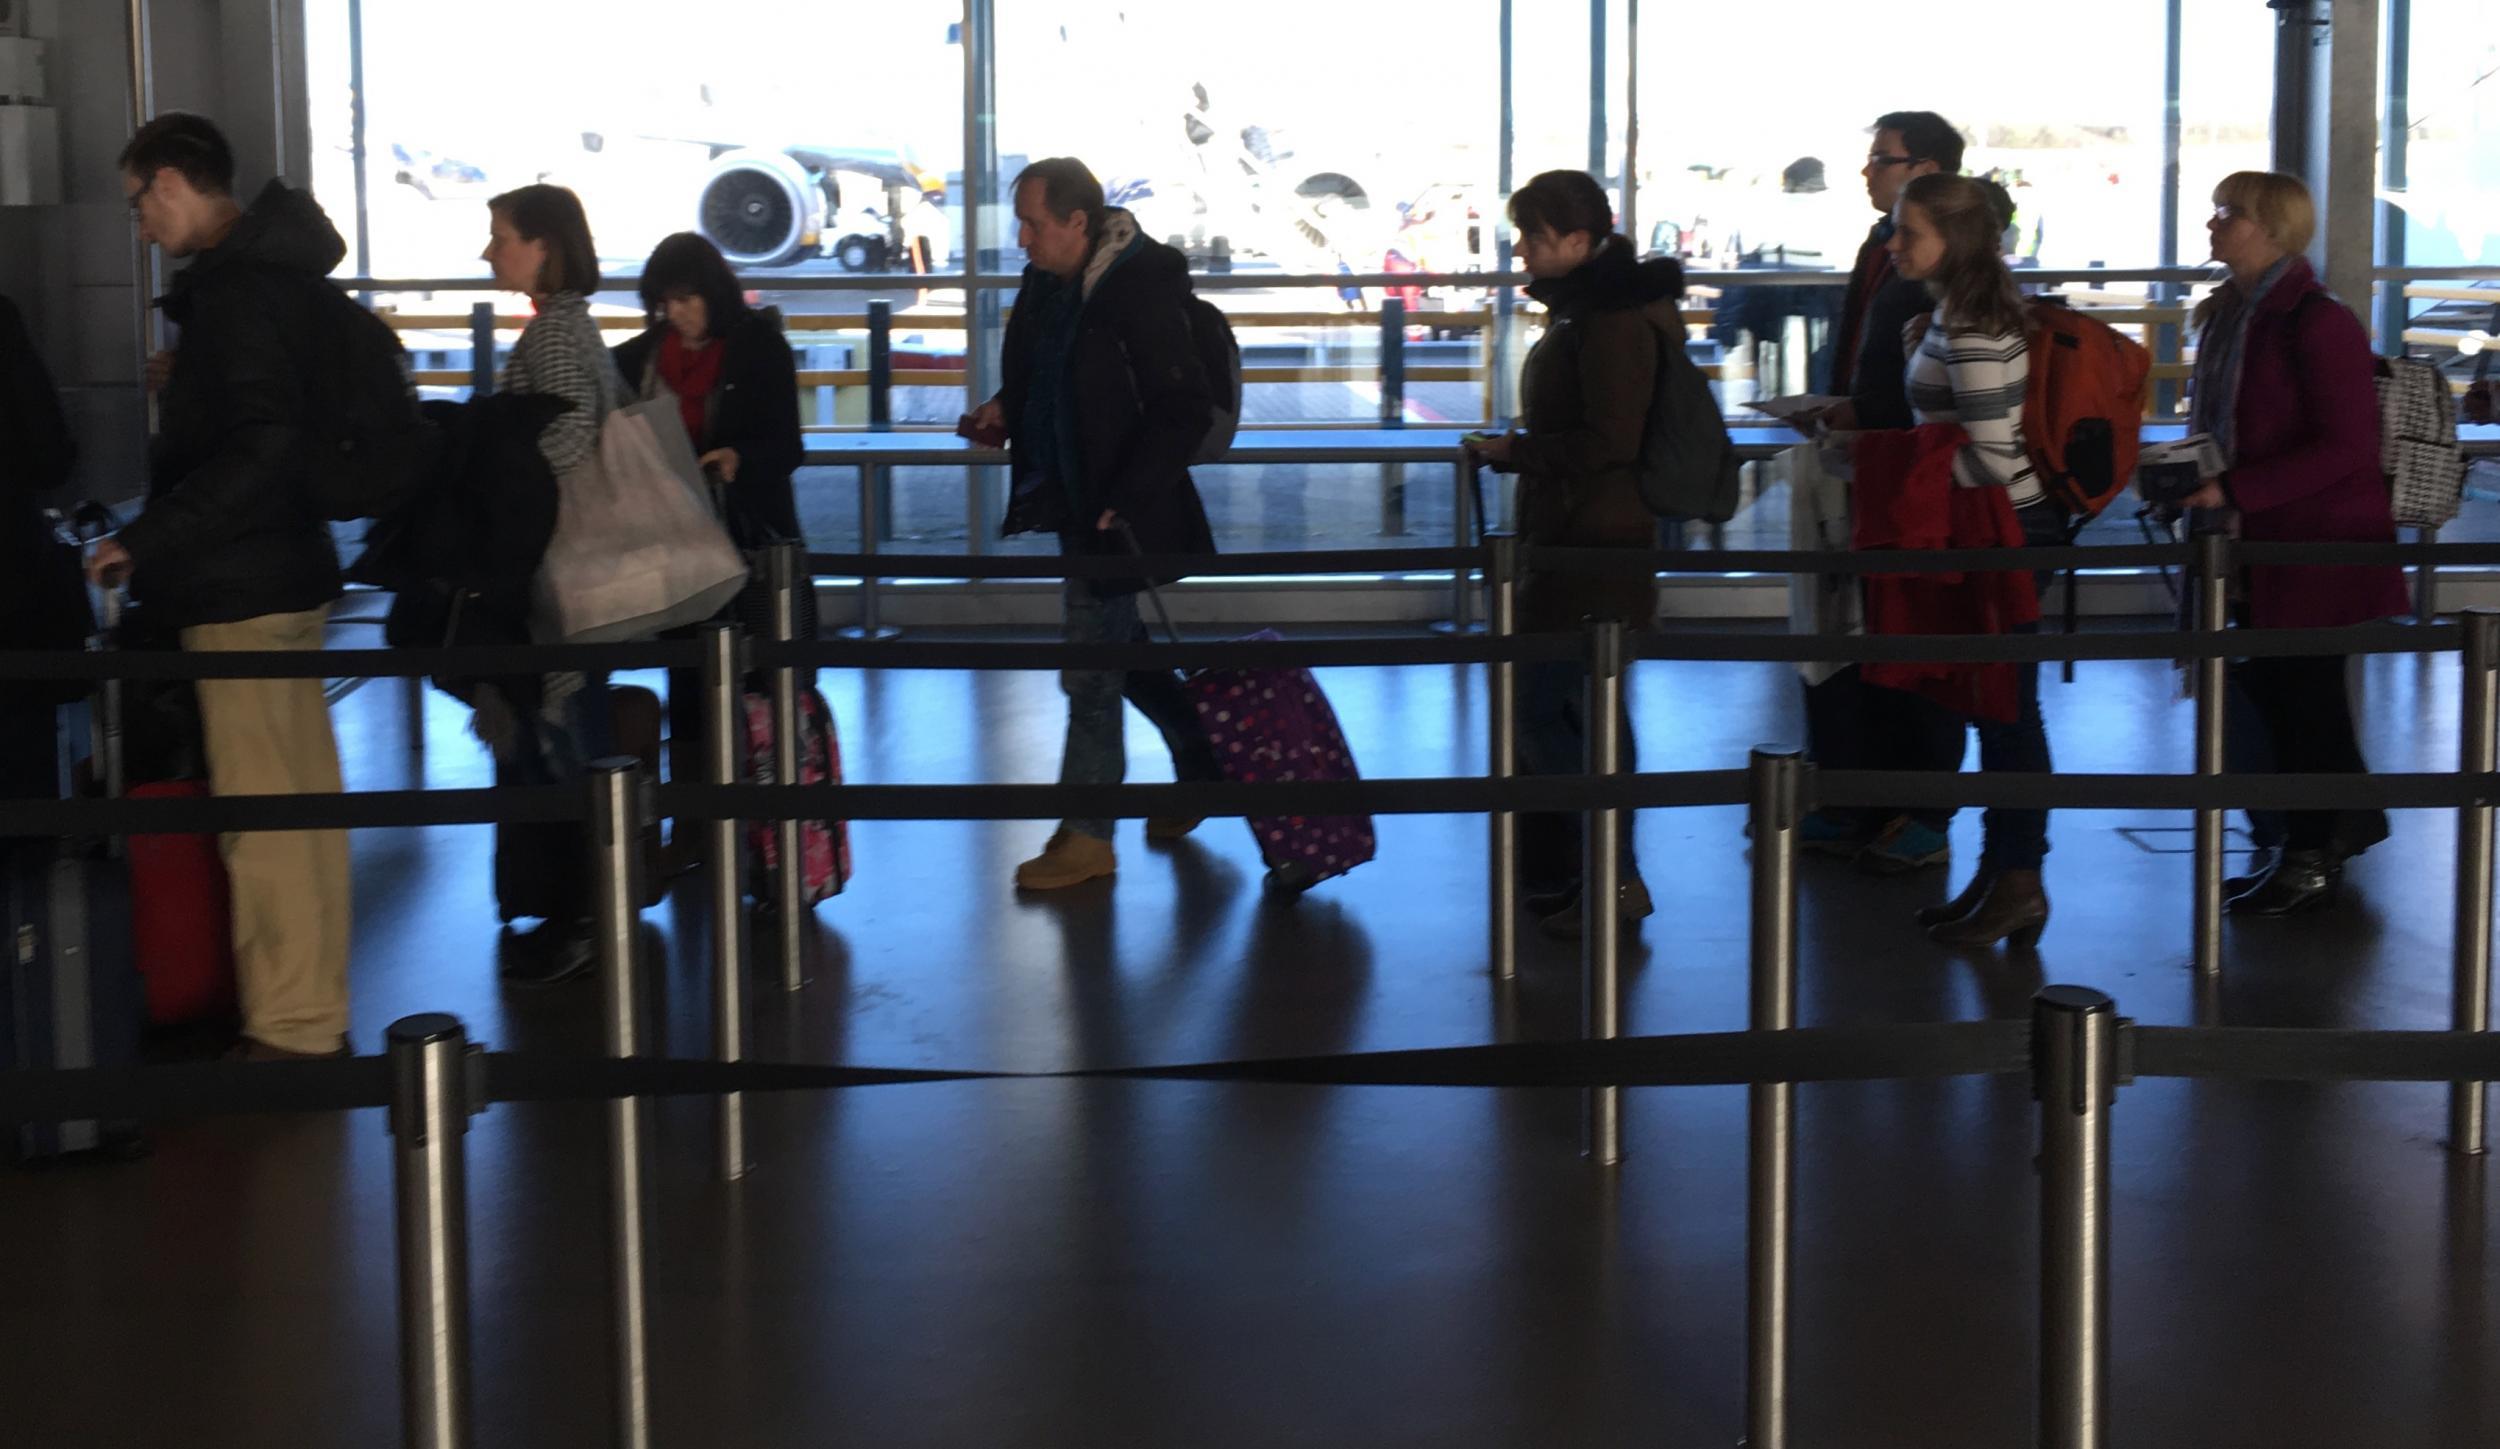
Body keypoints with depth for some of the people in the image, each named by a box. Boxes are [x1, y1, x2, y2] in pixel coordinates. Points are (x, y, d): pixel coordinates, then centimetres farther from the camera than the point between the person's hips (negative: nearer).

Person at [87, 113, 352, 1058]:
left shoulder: (235, 289, -17)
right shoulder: (265, 271, 14)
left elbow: (258, 448, -25)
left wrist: (144, 542, -21)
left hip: (244, 589, -10)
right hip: (278, 572, 10)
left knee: (262, 812, -5)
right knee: (297, 798, 15)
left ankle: (291, 1031, 0)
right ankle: (312, 1012, 24)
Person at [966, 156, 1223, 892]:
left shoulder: (1141, 287, -20)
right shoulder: (1048, 281, 5)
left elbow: (1186, 410, -19)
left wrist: (1127, 500, -23)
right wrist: (1007, 405, 4)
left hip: (1116, 510, -9)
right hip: (1070, 499, 9)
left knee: (1091, 671, -3)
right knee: (1117, 650, 19)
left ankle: (1087, 837, 7)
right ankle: (1200, 756, 38)